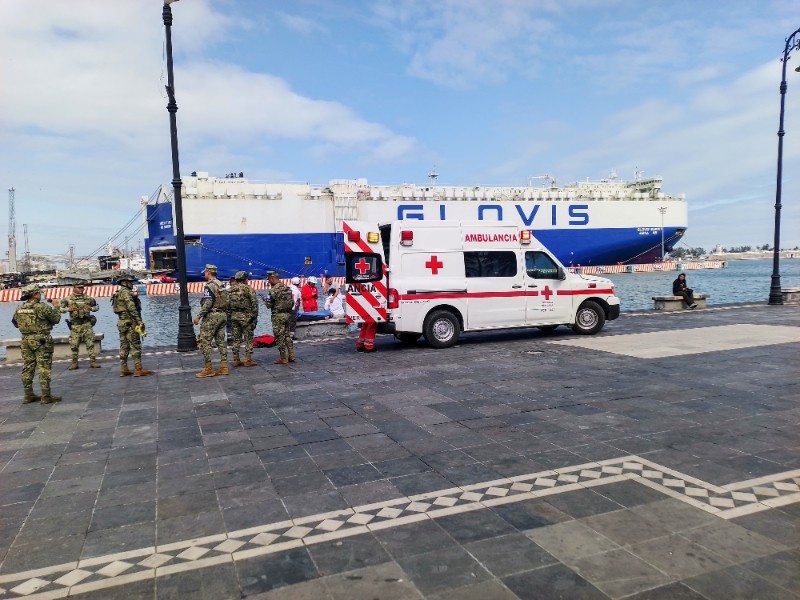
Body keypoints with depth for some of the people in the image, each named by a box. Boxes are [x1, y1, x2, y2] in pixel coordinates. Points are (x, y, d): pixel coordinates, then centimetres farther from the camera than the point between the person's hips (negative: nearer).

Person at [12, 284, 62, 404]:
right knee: (44, 368, -3)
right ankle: (46, 396, -2)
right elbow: (56, 319, -5)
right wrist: (56, 307, 10)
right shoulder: (42, 307, -13)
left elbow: (15, 323, 16)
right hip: (41, 340, -6)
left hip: (26, 340, 7)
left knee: (27, 368, 12)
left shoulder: (19, 308, 6)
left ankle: (28, 395, 18)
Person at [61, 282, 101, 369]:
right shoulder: (68, 299, 3)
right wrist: (68, 309, -10)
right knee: (74, 345, 5)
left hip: (86, 324, 0)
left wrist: (92, 308, -3)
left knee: (90, 343, -2)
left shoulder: (88, 298, 7)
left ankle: (93, 361, 2)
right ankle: (74, 362, 16)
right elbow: (60, 308, 7)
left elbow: (97, 306, 17)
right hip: (75, 325, 0)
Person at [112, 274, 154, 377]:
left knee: (124, 346, 11)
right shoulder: (126, 292, -12)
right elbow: (131, 307, -22)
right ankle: (138, 369, -9)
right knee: (135, 346, -8)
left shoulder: (118, 293, 19)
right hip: (130, 322, -10)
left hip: (121, 323, 10)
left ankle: (124, 369, 13)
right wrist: (139, 320, -25)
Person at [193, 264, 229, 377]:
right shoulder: (221, 285, 14)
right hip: (223, 315, 9)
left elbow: (207, 303, -22)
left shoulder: (209, 286, -13)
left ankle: (208, 369, -3)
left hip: (212, 316, -9)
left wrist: (198, 316, -18)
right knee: (221, 341, 9)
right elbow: (226, 302, 15)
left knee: (205, 342, -3)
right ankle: (223, 367, 9)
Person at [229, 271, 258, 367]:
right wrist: (255, 315, -4)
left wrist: (230, 315, 15)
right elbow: (254, 302, -11)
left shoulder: (230, 290, 10)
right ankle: (248, 360, -1)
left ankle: (236, 360, 13)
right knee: (248, 338, 0)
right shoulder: (247, 288, -8)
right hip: (245, 316, -6)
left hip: (234, 316, 6)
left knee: (236, 339, 11)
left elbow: (227, 303, 8)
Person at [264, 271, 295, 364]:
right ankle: (291, 355, 18)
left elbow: (269, 305, -14)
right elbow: (291, 302, 13)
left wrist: (265, 300, 6)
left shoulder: (274, 289, -15)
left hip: (278, 315, -8)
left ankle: (283, 358, 5)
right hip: (287, 313, 8)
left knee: (279, 337, 0)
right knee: (287, 335, 16)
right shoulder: (287, 288, 8)